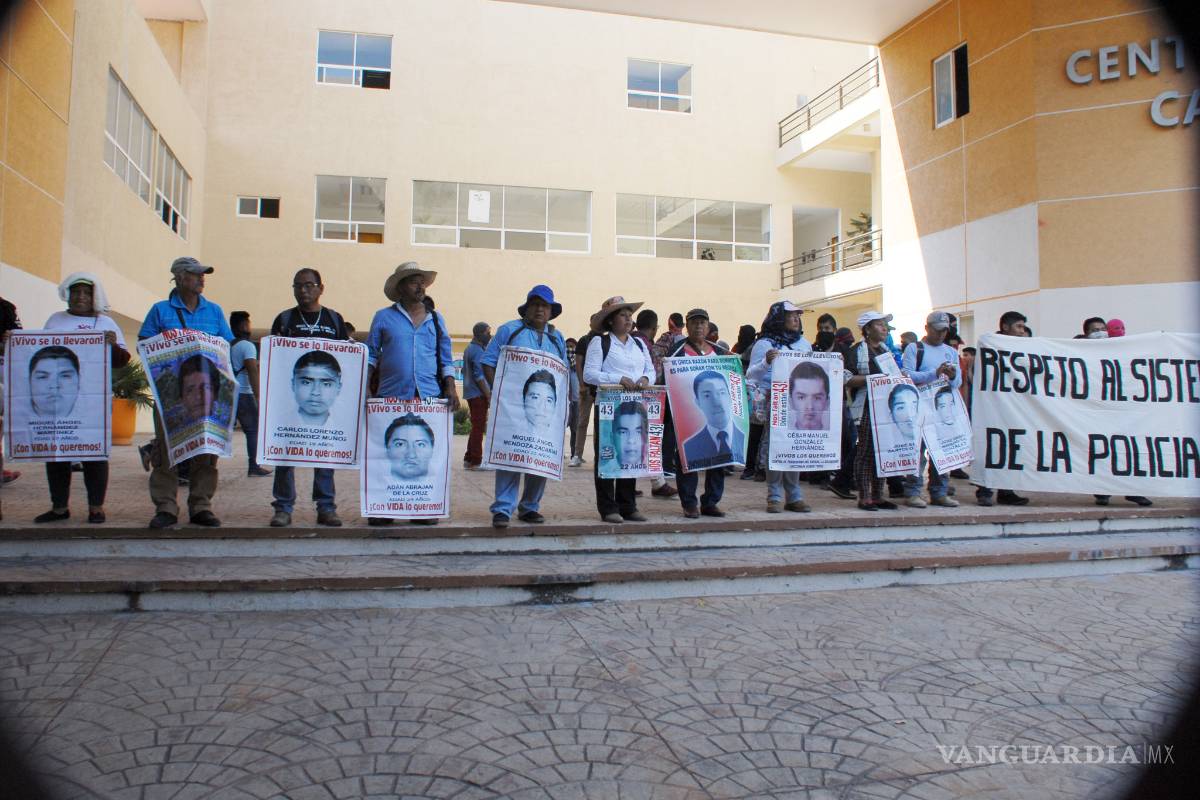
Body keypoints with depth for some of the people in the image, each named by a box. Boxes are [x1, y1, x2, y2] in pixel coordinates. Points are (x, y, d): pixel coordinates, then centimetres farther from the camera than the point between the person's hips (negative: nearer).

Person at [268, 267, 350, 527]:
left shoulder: (334, 319, 11)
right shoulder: (284, 319, 9)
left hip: (326, 394, 1)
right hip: (290, 393, 0)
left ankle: (326, 506, 10)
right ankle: (283, 507, 8)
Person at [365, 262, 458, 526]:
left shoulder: (435, 319, 16)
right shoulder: (384, 317, 10)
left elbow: (446, 358, 15)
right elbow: (370, 356, 10)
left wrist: (450, 388, 3)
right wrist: (363, 388, -1)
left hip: (430, 397, 2)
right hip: (391, 396, -2)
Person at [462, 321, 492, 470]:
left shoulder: (469, 348, 17)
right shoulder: (478, 350, -14)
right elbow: (479, 375, -19)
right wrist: (489, 395, -17)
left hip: (471, 393, 10)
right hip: (478, 394, -10)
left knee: (476, 426, 15)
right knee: (479, 427, -6)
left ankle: (469, 459, 18)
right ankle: (476, 461, -4)